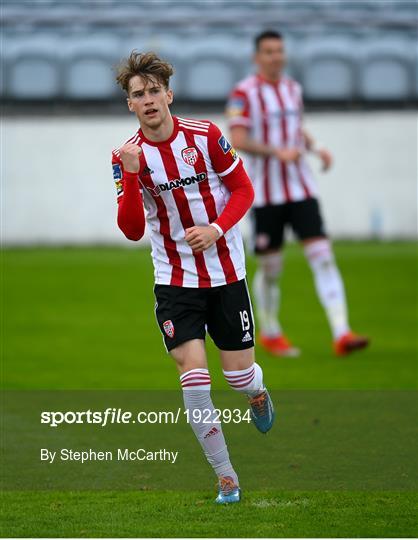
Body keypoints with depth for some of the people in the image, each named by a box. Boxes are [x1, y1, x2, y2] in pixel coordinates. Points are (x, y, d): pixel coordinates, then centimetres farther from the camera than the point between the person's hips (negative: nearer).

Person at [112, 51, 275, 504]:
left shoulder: (205, 135, -8)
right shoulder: (127, 156, -7)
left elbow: (243, 190, 0)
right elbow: (132, 230, -13)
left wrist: (216, 229, -16)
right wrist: (131, 176, -28)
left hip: (225, 272, 0)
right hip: (175, 278, 0)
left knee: (241, 375, 3)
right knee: (192, 373, -13)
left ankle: (258, 393, 43)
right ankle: (226, 478, -1)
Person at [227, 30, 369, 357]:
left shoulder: (293, 89, 12)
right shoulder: (244, 93, -7)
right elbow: (238, 140, -15)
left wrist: (316, 148, 5)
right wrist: (277, 151, -26)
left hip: (302, 189, 4)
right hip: (266, 193, -4)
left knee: (323, 256, -9)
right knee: (270, 268, 4)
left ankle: (342, 334, -16)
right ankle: (270, 334, 26)